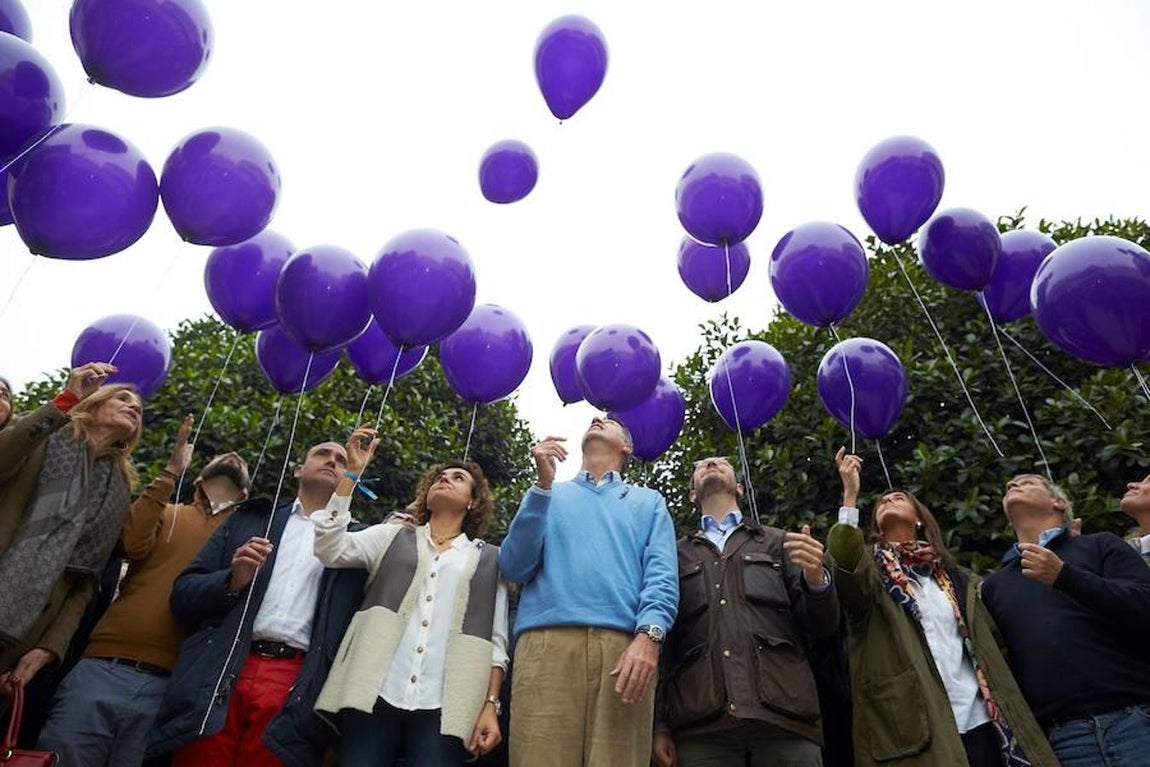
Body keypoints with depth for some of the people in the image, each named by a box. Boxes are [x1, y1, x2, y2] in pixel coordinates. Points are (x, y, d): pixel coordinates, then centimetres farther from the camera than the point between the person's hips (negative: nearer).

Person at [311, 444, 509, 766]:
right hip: (375, 693, 1)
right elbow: (329, 548, 5)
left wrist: (491, 705, -1)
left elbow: (496, 640, 11)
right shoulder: (392, 536, 19)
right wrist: (350, 472, 4)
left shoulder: (490, 559, 16)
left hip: (443, 706, 0)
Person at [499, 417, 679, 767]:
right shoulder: (549, 494, 24)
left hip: (625, 645, 0)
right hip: (548, 643, 0)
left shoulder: (649, 502, 23)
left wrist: (649, 636, -14)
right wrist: (543, 484, 1)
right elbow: (514, 568, 9)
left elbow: (662, 576, 7)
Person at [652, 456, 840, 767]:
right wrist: (659, 724, 4)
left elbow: (823, 626, 12)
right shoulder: (678, 554, 19)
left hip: (783, 714, 0)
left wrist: (816, 578, -9)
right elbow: (662, 642, 14)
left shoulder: (778, 542, 18)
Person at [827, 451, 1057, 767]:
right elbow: (845, 563, -16)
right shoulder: (872, 568, 7)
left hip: (979, 721, 3)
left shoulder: (956, 577, 19)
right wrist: (850, 495, -17)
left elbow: (992, 641, 19)